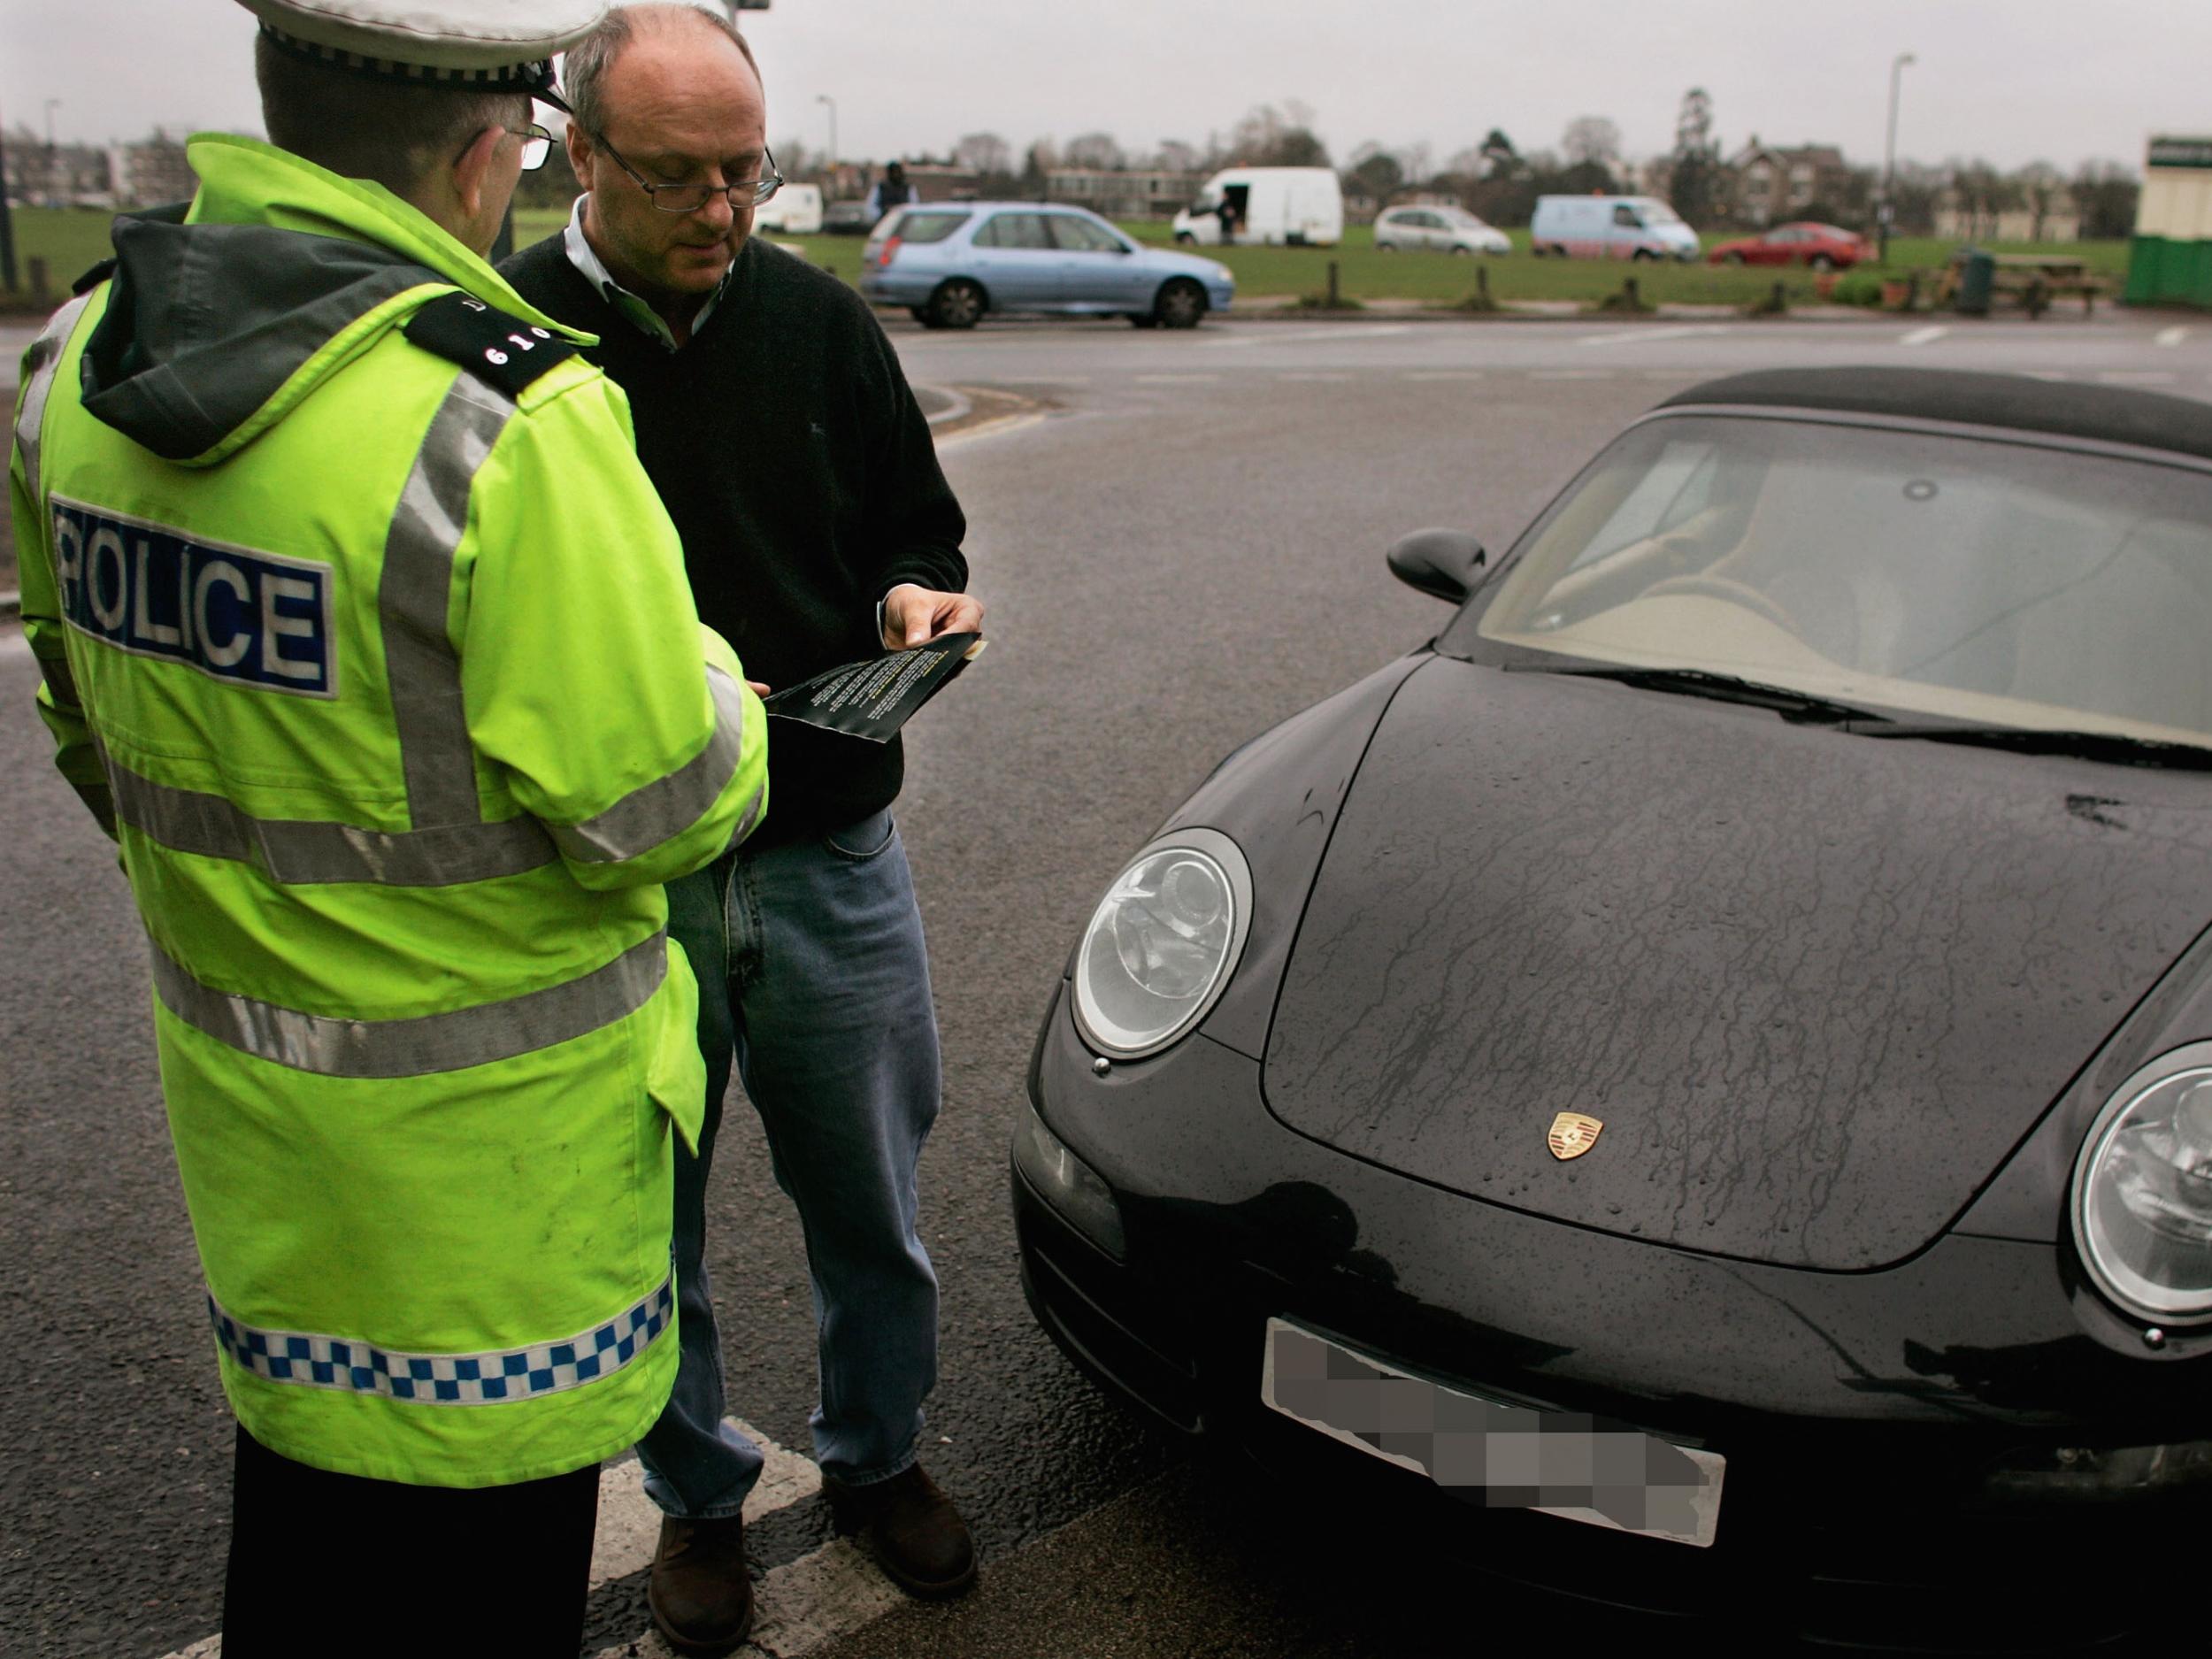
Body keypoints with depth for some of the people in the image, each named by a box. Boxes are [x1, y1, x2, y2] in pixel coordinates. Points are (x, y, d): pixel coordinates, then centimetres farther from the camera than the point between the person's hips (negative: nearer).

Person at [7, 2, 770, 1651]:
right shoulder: (504, 416, -26)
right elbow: (658, 804, -22)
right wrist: (708, 685, 0)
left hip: (234, 1072, 7)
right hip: (487, 1122, -7)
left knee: (304, 1479, 27)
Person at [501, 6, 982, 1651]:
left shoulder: (822, 322, 3)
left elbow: (916, 526, 14)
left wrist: (916, 601, -9)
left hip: (829, 857, 3)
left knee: (870, 1201, 16)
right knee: (644, 1221, 15)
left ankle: (877, 1455, 42)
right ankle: (699, 1496, 40)